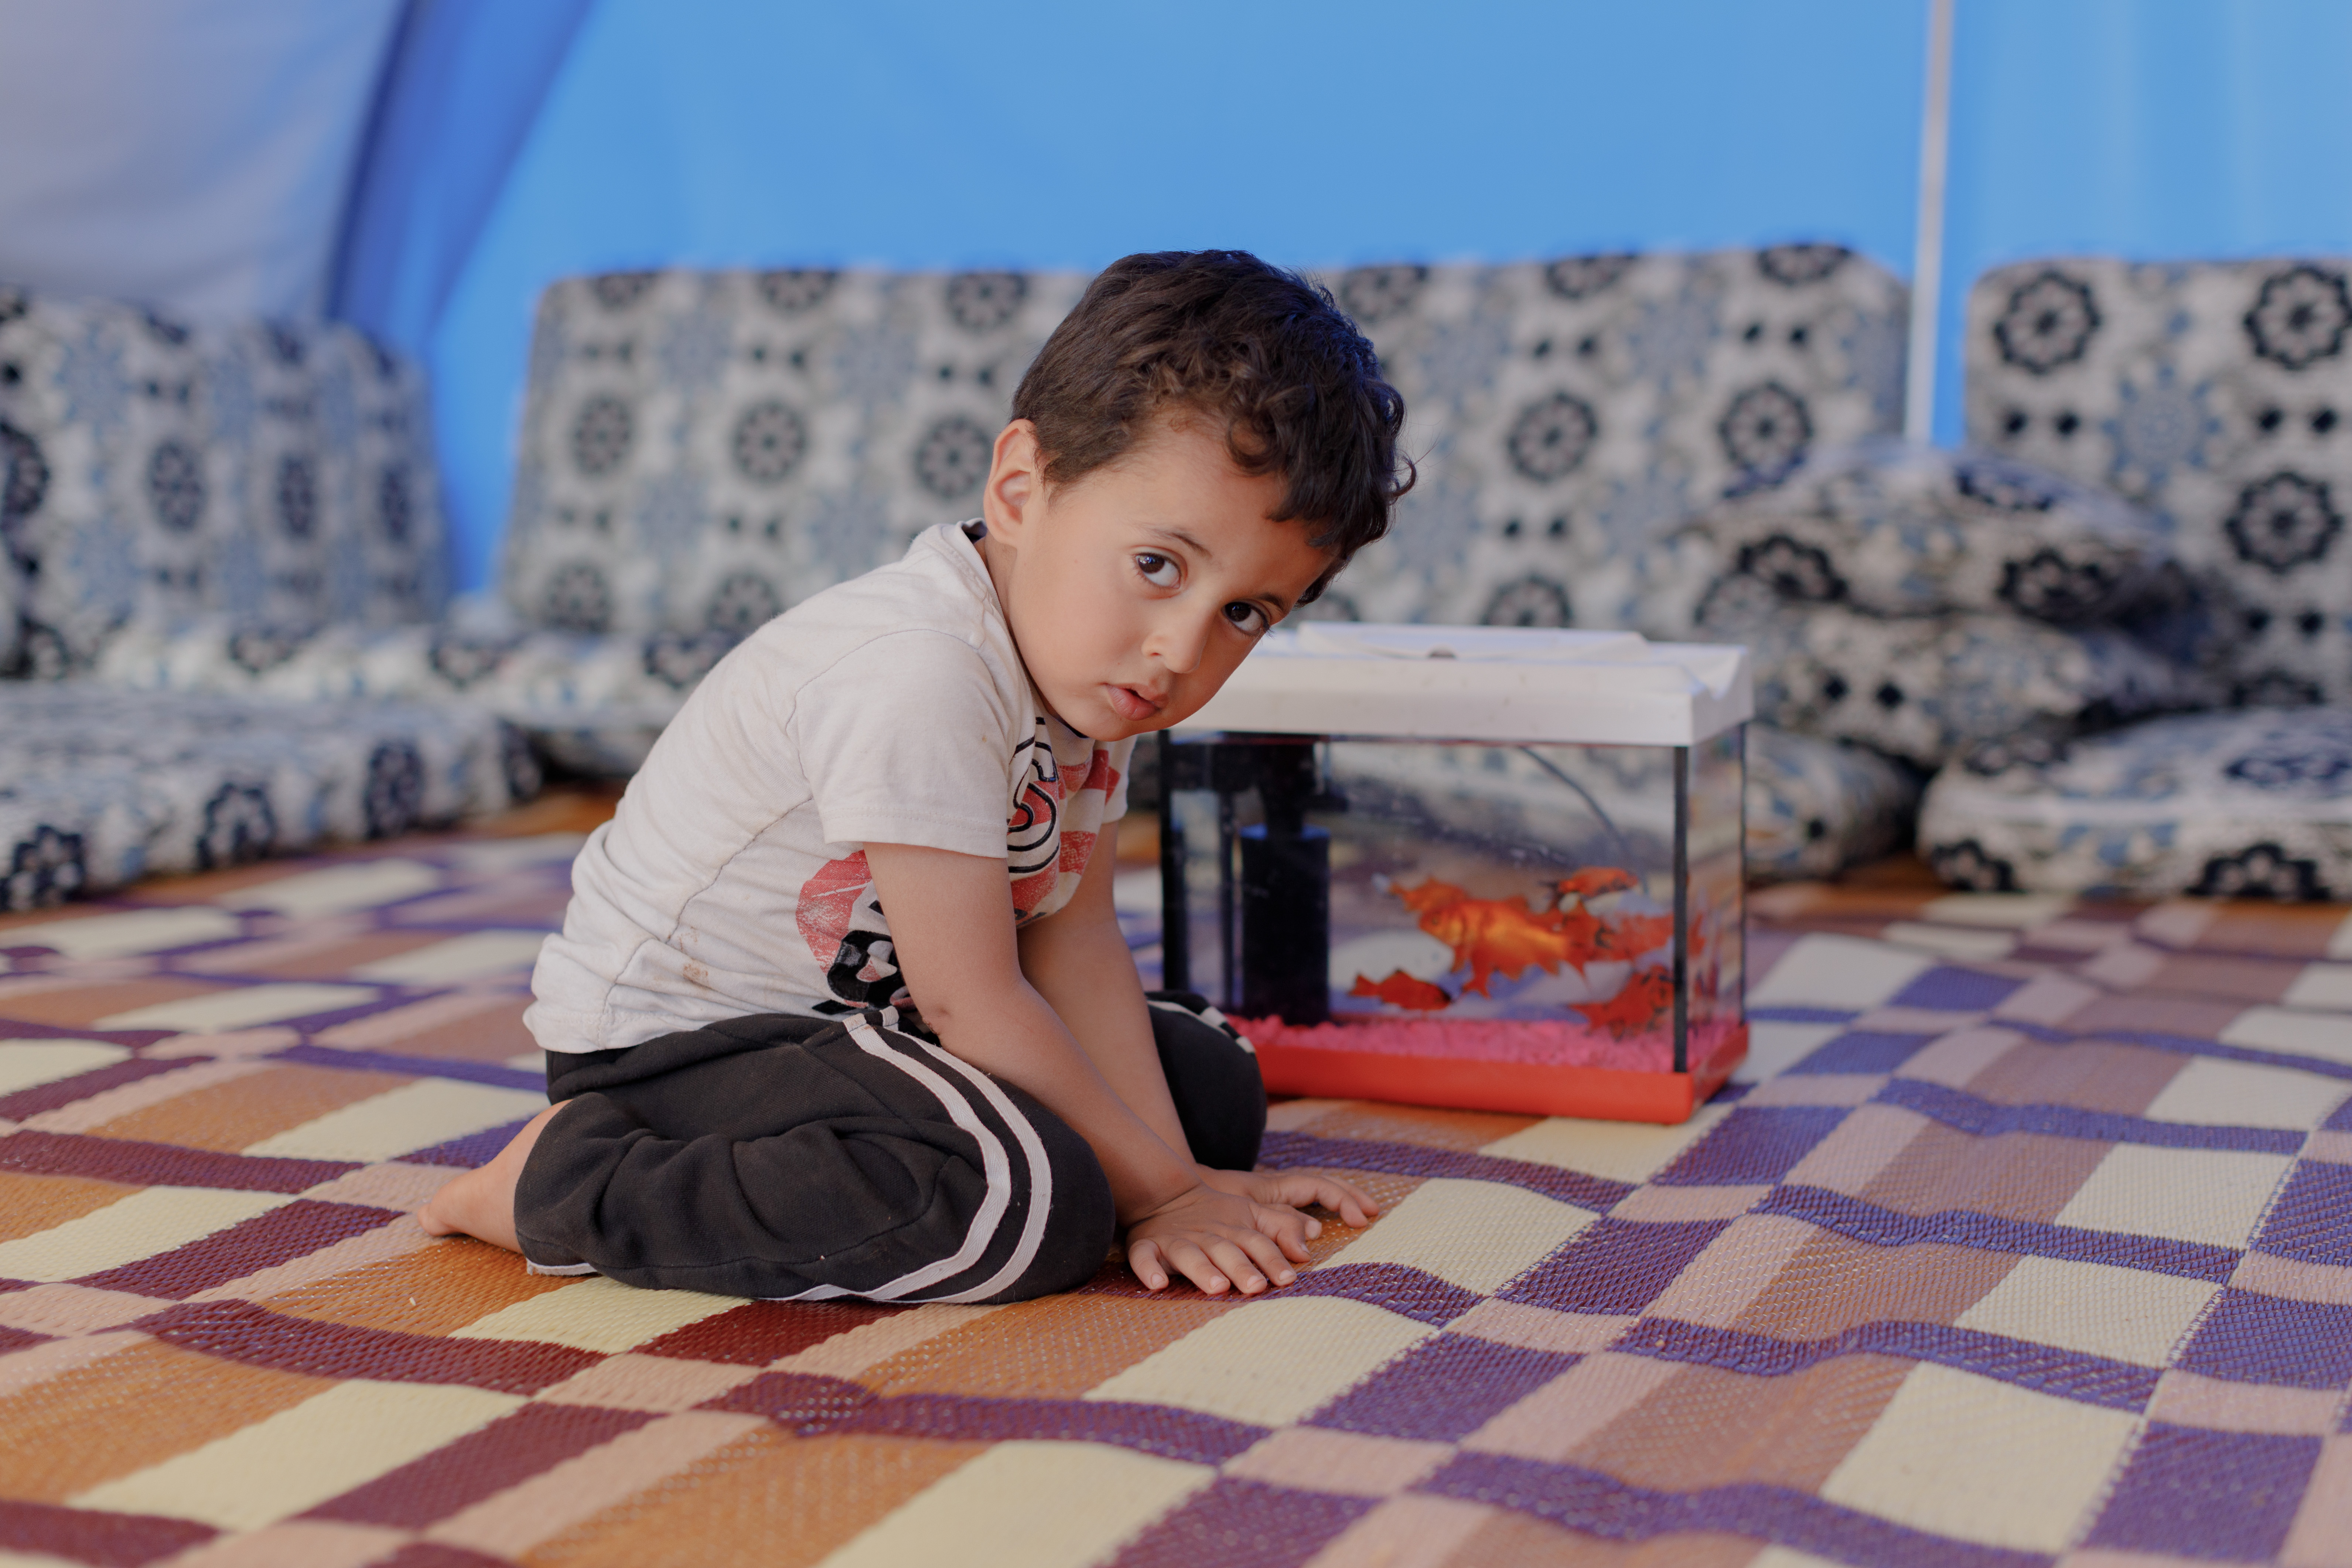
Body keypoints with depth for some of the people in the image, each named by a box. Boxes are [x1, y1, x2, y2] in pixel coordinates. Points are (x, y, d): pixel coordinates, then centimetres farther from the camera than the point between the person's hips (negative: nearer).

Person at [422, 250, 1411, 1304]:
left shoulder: (1091, 661, -2)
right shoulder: (919, 674, -31)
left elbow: (1073, 945, -3)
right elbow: (974, 1004, -26)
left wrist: (1176, 1176, -10)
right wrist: (1156, 1193, -17)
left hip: (867, 1006, 10)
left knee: (1212, 1079, 12)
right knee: (1034, 1203, -31)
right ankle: (573, 1177, -16)